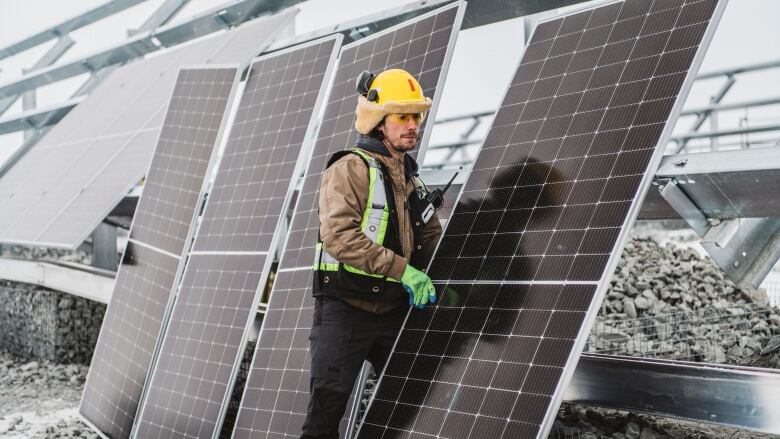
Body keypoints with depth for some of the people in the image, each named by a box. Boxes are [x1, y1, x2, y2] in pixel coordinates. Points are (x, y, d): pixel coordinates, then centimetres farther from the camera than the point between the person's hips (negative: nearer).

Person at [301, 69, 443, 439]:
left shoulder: (411, 178, 14)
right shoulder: (350, 168, -12)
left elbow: (431, 237, 19)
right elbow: (339, 235, -25)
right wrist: (402, 269, -27)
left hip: (394, 310, 7)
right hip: (345, 310, -7)